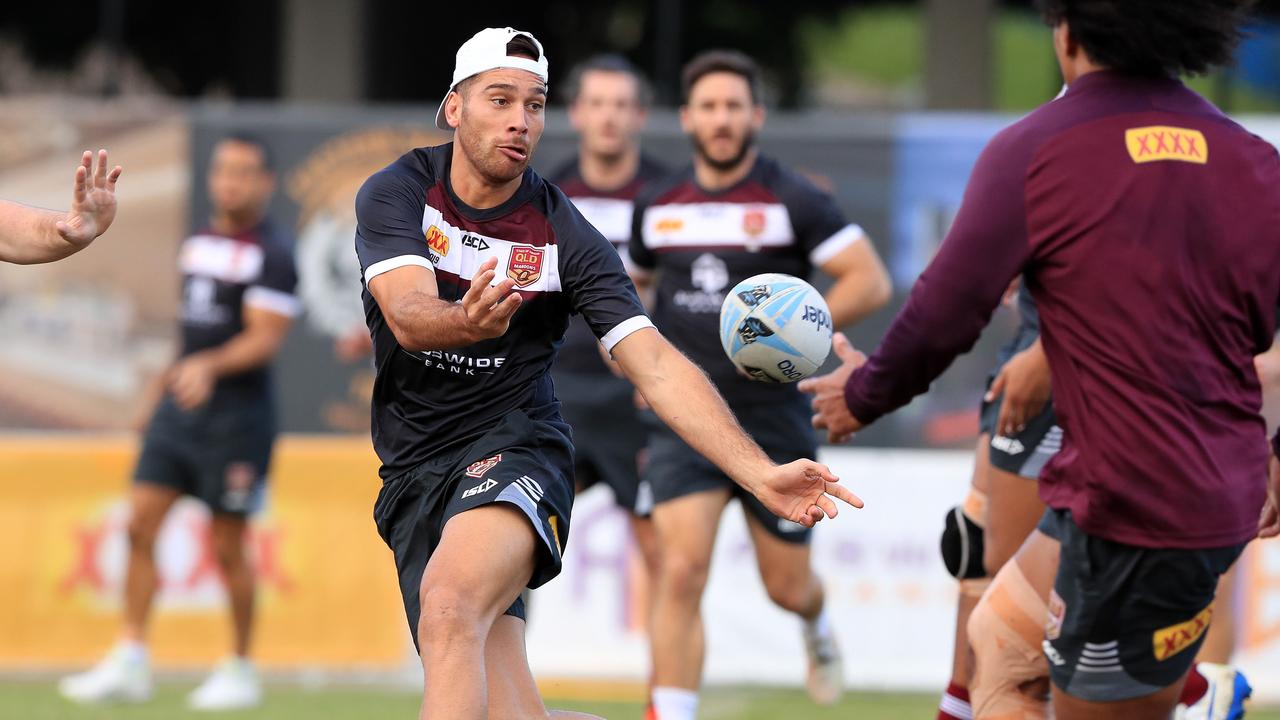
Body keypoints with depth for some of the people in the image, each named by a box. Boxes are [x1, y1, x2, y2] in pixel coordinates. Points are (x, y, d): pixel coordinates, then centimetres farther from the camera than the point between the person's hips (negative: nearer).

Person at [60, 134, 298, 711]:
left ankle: (240, 672, 12)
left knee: (226, 546, -1)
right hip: (179, 405, 7)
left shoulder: (273, 253, -9)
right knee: (139, 525, -2)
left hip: (237, 412, -7)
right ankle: (131, 662, 1)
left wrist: (208, 367, -30)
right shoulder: (197, 244, 13)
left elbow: (266, 338, -17)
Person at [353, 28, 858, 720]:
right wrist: (469, 322, -44)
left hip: (514, 448, -1)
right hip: (415, 475, 1)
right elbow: (409, 318, -19)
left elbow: (656, 366, -6)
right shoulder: (396, 194, -1)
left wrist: (761, 475, -17)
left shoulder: (564, 235, -2)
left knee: (450, 604, -35)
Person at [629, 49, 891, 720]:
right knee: (681, 571, -16)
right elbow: (636, 279, 25)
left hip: (773, 418, -2)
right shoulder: (657, 206, 6)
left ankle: (817, 628, 48)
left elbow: (871, 281, -10)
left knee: (788, 587, 10)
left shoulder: (793, 200, -7)